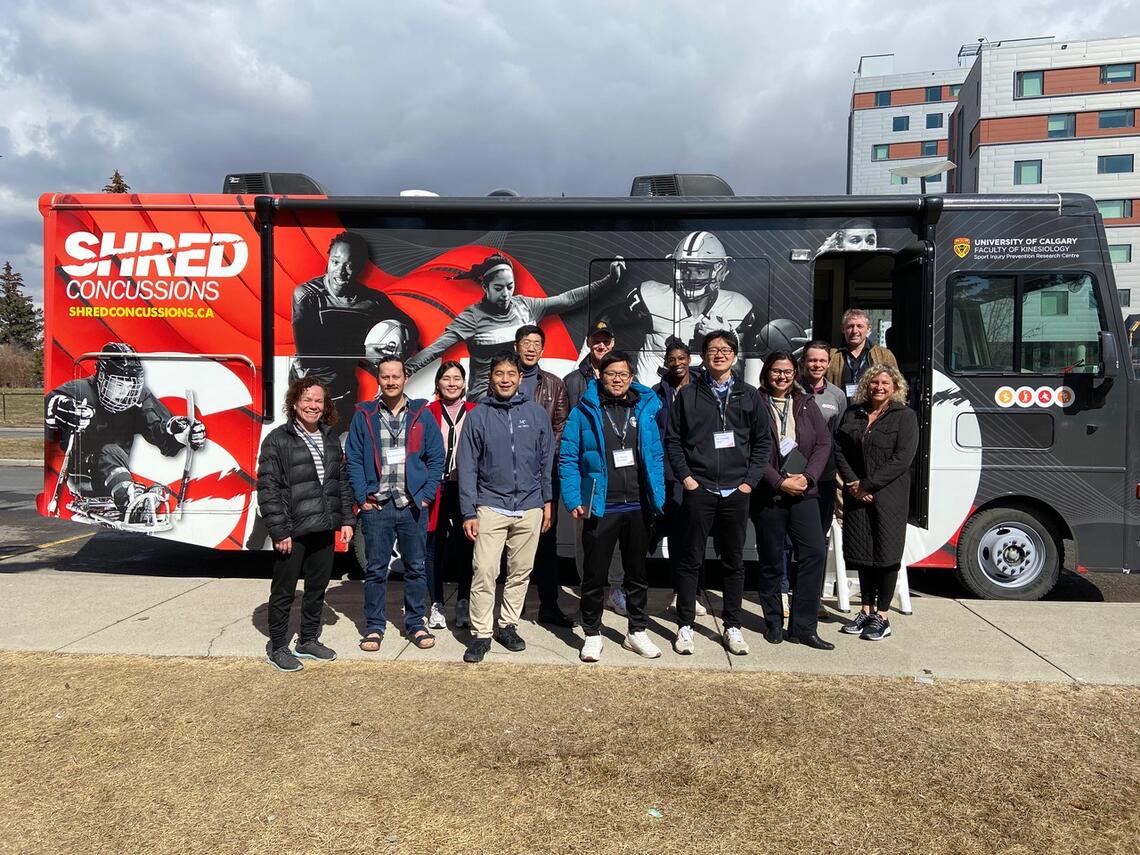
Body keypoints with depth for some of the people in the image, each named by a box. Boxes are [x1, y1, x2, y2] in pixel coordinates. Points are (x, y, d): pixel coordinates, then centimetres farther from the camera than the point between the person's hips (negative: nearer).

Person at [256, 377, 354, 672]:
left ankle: (308, 640, 32)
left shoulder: (330, 438, 11)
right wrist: (279, 531, -15)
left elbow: (342, 480, 15)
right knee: (284, 592, 6)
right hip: (293, 531, -6)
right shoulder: (278, 439, -8)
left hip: (324, 529, 6)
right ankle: (277, 648, 21)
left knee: (318, 587, 16)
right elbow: (268, 488, -11)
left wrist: (346, 519, 8)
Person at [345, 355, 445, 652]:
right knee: (375, 570, 8)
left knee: (415, 568, 10)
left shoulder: (422, 414, 3)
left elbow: (436, 458, 4)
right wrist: (362, 497, -5)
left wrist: (427, 495, -4)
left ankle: (415, 624, 23)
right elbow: (353, 459, 3)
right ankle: (374, 626, 20)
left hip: (414, 506, 1)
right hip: (376, 506, 0)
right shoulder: (363, 415, 3)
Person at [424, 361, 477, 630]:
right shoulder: (428, 414, 4)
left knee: (466, 545, 6)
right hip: (435, 489, -1)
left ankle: (464, 603, 19)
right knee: (435, 546, 5)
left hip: (465, 489, 1)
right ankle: (436, 605, 16)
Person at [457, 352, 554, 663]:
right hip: (491, 507, -2)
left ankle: (508, 626, 25)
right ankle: (481, 634, 6)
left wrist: (547, 502, 8)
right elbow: (467, 467, -1)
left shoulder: (536, 413, 3)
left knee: (521, 572, 10)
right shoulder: (478, 416, -1)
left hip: (530, 508, 2)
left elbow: (547, 460, 9)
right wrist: (469, 513, -4)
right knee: (484, 572, -6)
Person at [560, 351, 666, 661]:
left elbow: (656, 457, 7)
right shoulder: (584, 412, -3)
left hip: (638, 508, 3)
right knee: (595, 575, 7)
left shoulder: (645, 409, 6)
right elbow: (568, 458, -5)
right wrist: (574, 500, -13)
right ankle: (592, 634, 23)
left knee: (638, 572, 15)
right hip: (600, 508, -3)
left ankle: (637, 631, 30)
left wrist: (658, 498, 0)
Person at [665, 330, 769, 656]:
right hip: (698, 490, -1)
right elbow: (672, 439, 3)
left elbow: (763, 441, 8)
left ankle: (732, 626, 22)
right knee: (690, 560, 4)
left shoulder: (749, 395, 7)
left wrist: (750, 480, -1)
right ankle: (685, 626, 15)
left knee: (734, 562, 10)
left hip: (736, 492, 2)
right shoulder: (688, 395, 4)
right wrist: (685, 476, -6)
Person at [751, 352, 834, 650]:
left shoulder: (806, 405, 11)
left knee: (814, 552, -5)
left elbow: (824, 443, 6)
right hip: (768, 494, -3)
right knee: (771, 559, 5)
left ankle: (803, 626, 5)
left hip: (803, 491, 3)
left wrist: (807, 477, -9)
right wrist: (780, 482, -15)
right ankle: (773, 622, 21)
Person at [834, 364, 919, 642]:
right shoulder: (853, 414, 10)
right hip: (856, 494, 4)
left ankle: (882, 617, 10)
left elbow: (902, 459, -11)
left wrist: (867, 484, -13)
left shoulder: (905, 416, -2)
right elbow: (839, 449, 6)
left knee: (886, 554, 1)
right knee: (862, 553, 9)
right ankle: (866, 611, 22)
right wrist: (852, 483, -8)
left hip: (889, 496, -4)